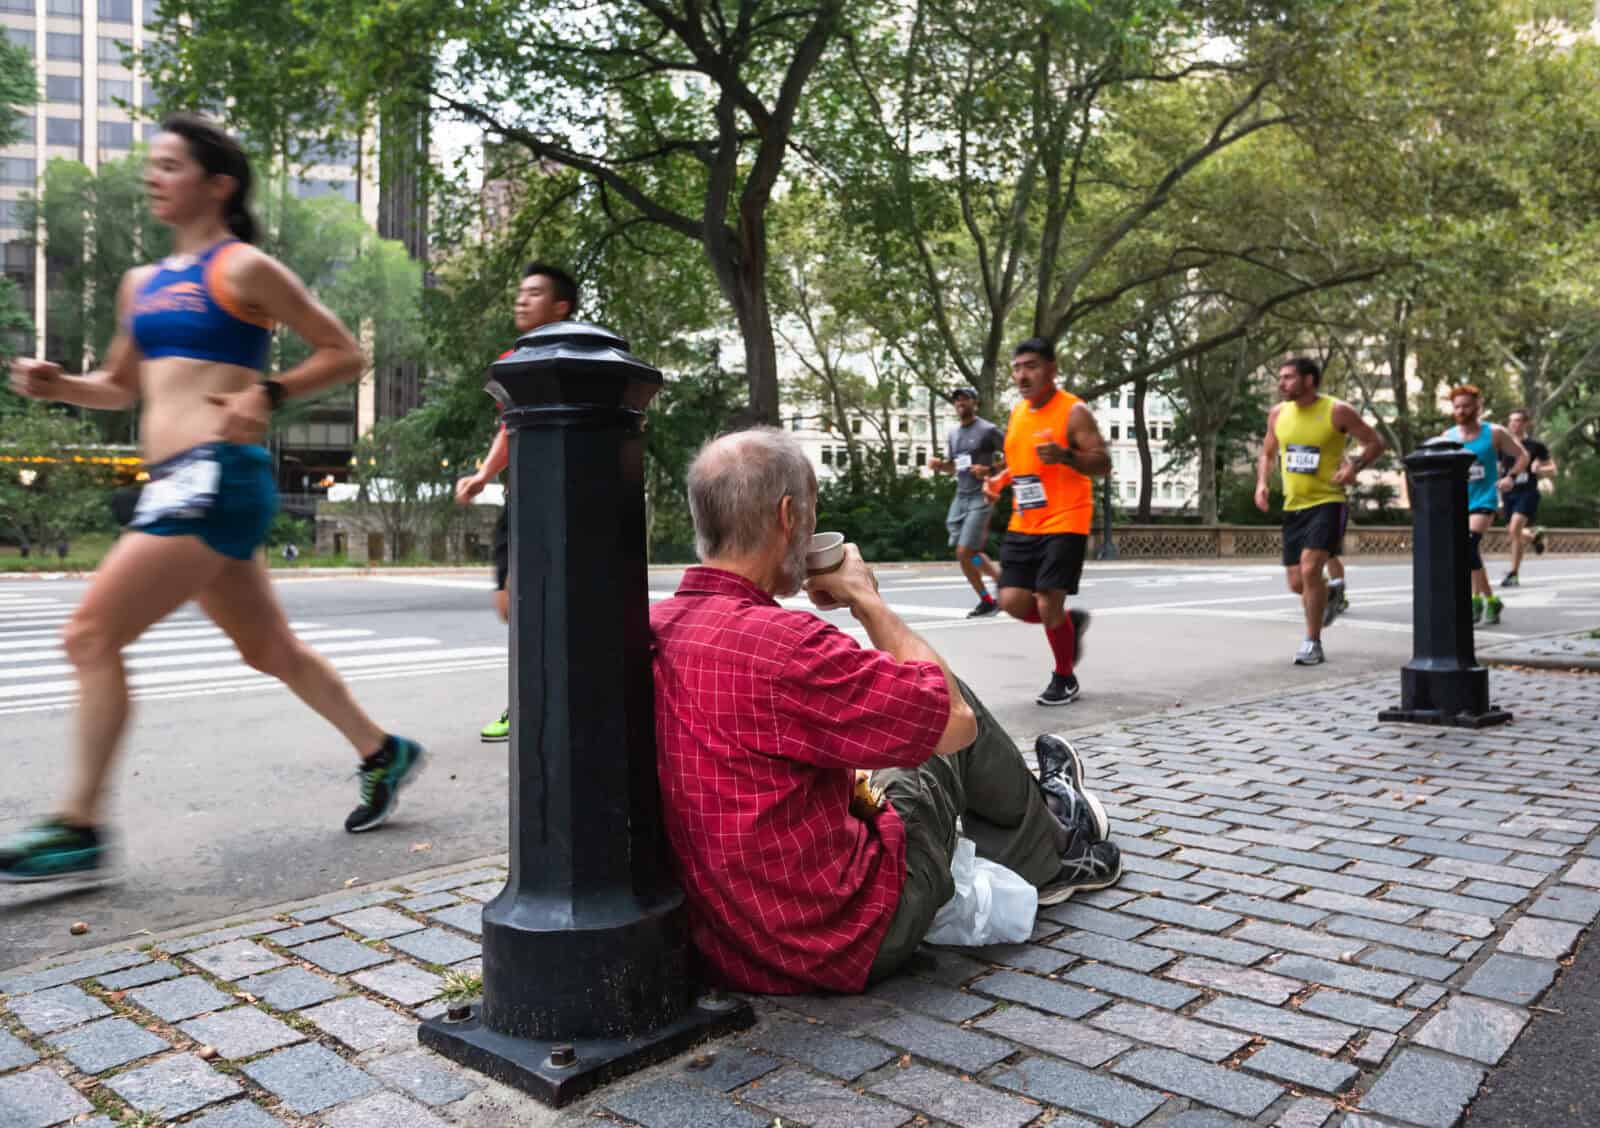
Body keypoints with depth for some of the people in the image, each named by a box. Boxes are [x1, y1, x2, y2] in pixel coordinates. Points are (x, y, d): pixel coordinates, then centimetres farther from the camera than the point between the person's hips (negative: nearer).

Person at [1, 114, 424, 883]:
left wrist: (267, 395, -13)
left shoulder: (242, 269, -3)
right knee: (270, 648, 13)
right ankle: (382, 754, 26)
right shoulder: (142, 283, 19)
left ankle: (77, 829, -1)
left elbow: (344, 354, -2)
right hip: (176, 484, 9)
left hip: (214, 477, -9)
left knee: (91, 637, -10)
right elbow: (121, 389, 28)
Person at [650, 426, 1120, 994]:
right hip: (846, 946, -7)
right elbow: (952, 717, -16)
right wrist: (866, 599, -6)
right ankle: (1050, 848, 40)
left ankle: (1045, 852, 46)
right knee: (958, 738, 10)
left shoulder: (654, 632, -3)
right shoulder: (781, 644, -29)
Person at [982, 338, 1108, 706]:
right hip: (1023, 526, 7)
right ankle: (1071, 622, 29)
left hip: (1064, 524, -7)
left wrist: (1065, 456, -32)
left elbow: (1103, 464, -14)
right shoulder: (1017, 413, 11)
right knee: (1012, 602, 0)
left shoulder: (1073, 412, -10)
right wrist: (999, 480, 7)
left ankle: (1064, 678, 14)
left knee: (1048, 603, -9)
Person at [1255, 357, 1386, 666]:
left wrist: (1353, 468, -18)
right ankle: (1331, 592, 44)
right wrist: (1261, 483, 0)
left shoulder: (1337, 411, -10)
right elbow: (1267, 453, 17)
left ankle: (1313, 643, -8)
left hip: (1327, 503, -5)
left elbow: (1375, 443, -1)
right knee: (1296, 583, 7)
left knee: (1310, 568, -22)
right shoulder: (1278, 413, 4)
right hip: (1293, 506, 5)